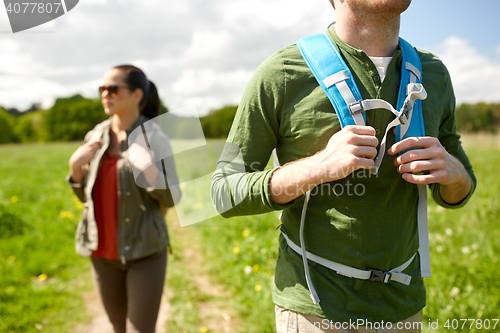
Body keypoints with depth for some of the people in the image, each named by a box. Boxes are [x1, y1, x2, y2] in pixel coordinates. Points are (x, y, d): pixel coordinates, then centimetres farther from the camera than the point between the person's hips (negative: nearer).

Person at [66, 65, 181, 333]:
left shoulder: (154, 137, -12)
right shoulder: (95, 137, 2)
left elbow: (171, 198, -9)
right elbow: (86, 195, 11)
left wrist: (149, 170, -27)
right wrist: (75, 167, -8)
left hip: (144, 251, -5)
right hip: (104, 253, 5)